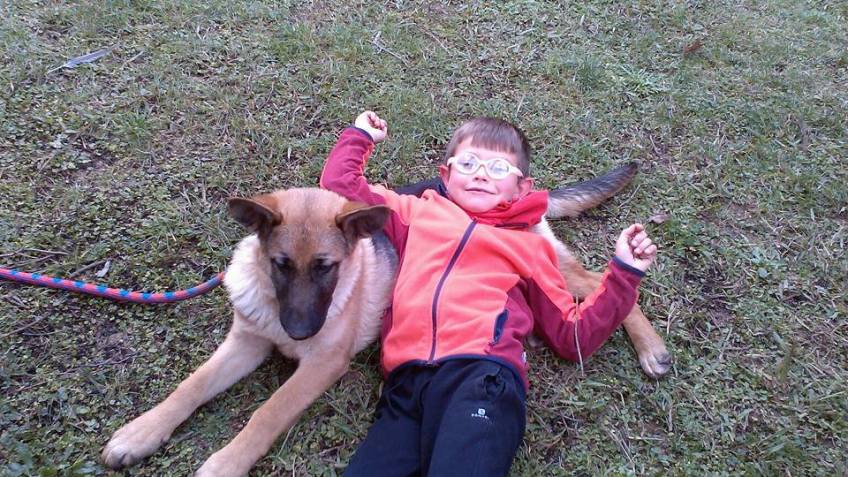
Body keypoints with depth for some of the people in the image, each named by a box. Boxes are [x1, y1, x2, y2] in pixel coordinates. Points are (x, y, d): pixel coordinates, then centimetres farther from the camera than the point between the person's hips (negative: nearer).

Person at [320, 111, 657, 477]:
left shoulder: (530, 247, 23)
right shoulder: (418, 213, 26)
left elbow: (574, 336, 21)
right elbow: (340, 186, 32)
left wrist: (623, 272, 16)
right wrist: (360, 136, 39)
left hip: (483, 375, -2)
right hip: (406, 383, 2)